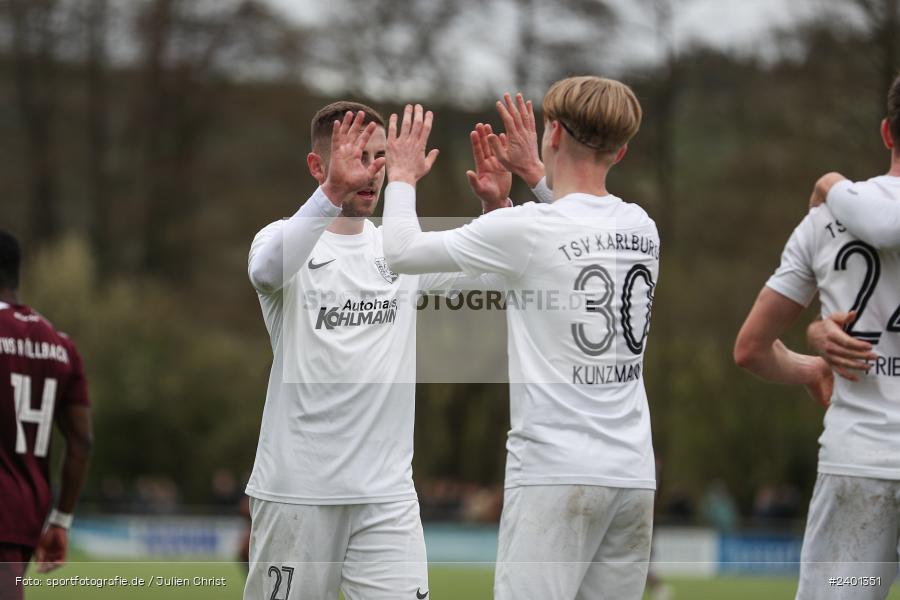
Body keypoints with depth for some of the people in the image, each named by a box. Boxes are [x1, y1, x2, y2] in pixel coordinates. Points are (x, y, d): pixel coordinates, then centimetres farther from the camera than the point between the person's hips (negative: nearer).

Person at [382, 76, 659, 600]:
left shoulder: (527, 229, -9)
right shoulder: (642, 229, 8)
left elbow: (402, 251, 0)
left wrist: (403, 177, 17)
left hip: (556, 472, -6)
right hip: (633, 475, 6)